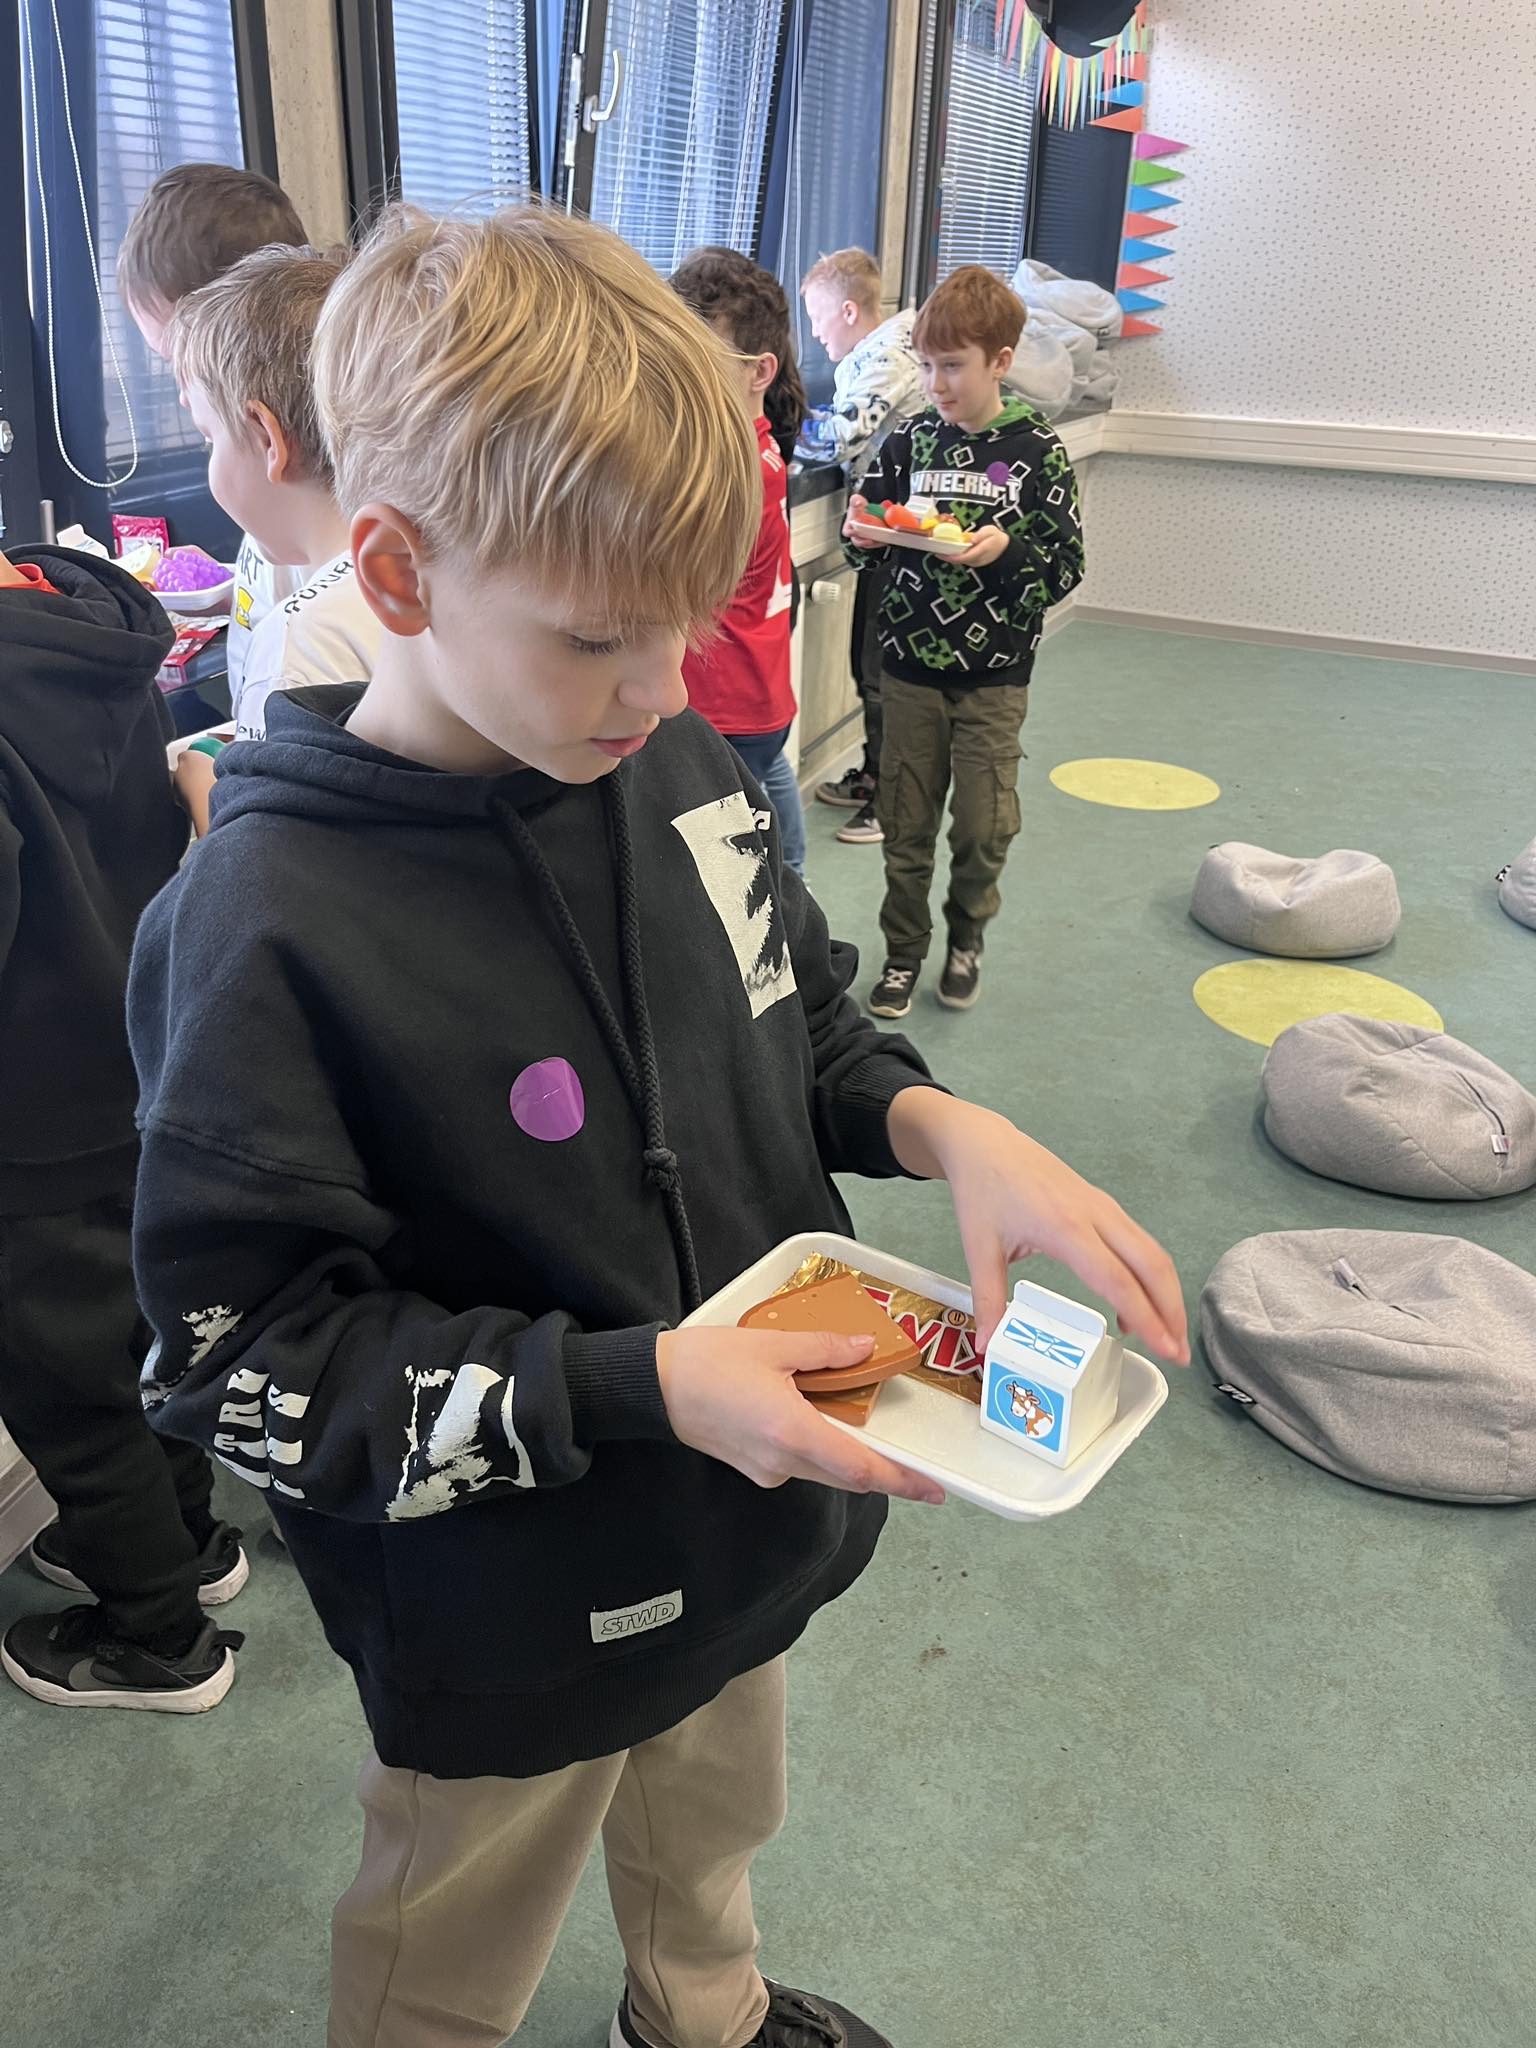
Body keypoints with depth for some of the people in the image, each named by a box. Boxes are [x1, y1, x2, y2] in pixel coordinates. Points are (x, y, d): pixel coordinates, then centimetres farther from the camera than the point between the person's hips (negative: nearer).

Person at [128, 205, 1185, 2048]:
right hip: (511, 1632, -5)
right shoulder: (267, 922, -28)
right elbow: (247, 1360, -23)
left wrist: (939, 1126, -17)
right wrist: (641, 1387, -31)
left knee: (711, 1838, 35)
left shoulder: (674, 761, -10)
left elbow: (802, 1022, 4)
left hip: (749, 1525, 6)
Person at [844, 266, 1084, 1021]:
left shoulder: (1038, 452, -4)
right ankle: (904, 951, 24)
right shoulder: (909, 441, 2)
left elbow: (1066, 569, -4)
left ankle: (966, 937, 28)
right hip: (910, 666, 2)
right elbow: (868, 535, 12)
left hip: (994, 676, -2)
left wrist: (1008, 550, -22)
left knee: (984, 826, 1)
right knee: (906, 823, 8)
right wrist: (863, 536, -11)